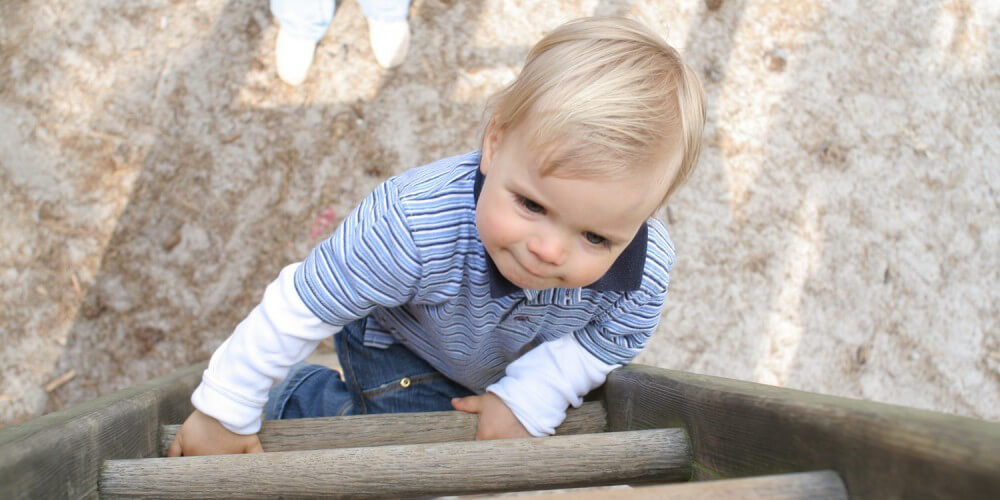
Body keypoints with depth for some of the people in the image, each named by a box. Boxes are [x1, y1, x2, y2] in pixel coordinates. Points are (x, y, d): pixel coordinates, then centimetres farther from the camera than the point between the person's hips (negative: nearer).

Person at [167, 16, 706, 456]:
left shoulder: (646, 269, -35)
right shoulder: (415, 224, -46)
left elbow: (609, 340, -13)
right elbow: (300, 307, -34)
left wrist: (528, 398, -26)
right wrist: (225, 410, -23)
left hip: (531, 361, 5)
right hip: (403, 348, -4)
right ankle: (299, 397, 10)